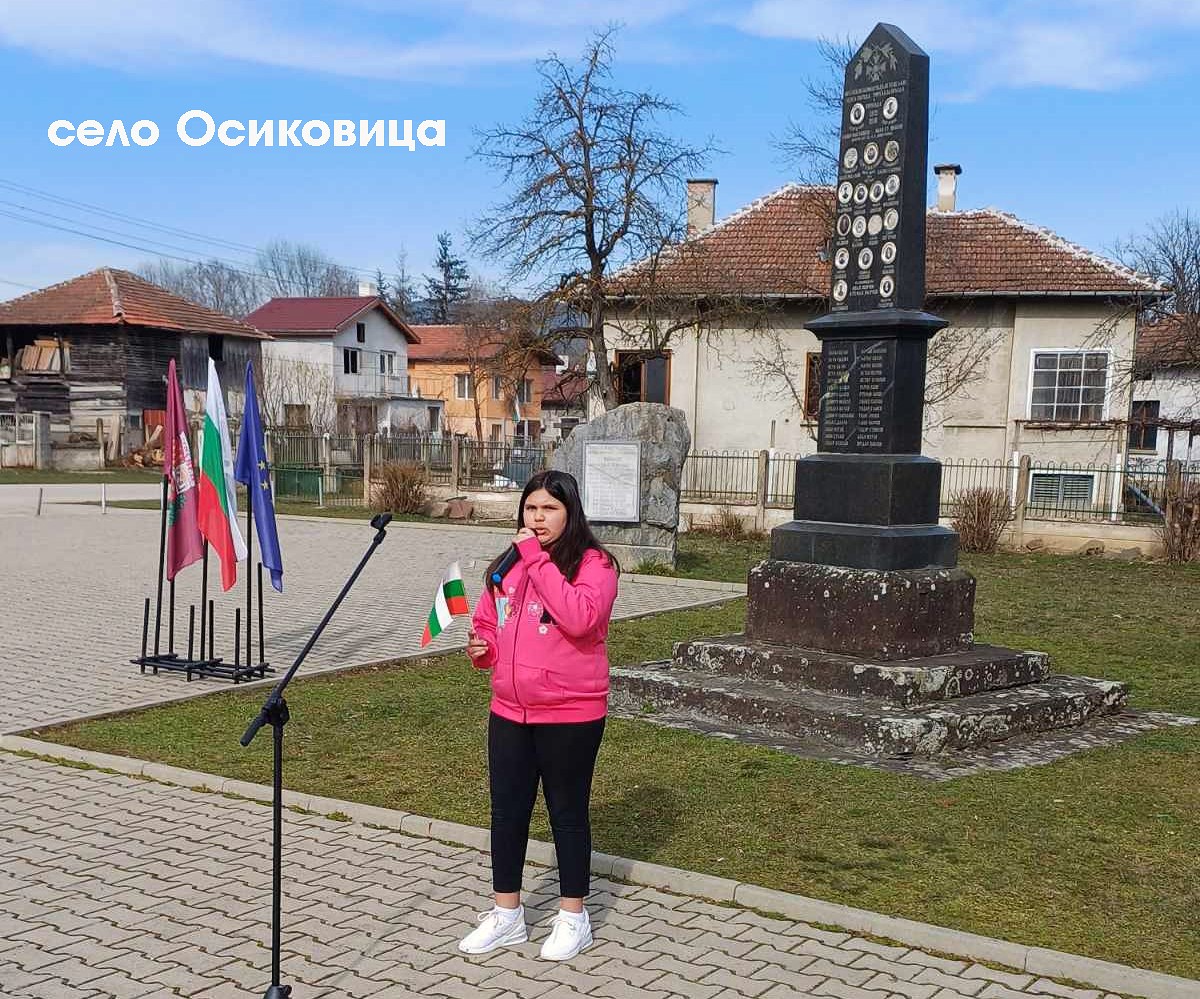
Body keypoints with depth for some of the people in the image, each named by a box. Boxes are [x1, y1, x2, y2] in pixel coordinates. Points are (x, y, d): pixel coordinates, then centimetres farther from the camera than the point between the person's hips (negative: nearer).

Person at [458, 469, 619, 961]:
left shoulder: (593, 564, -11)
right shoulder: (506, 565, 8)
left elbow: (580, 618, -29)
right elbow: (488, 624, 19)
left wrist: (538, 559, -26)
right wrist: (482, 648, -5)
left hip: (571, 715, -6)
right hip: (509, 713, 6)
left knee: (567, 812, 8)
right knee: (506, 811, 13)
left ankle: (573, 918, 26)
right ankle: (506, 915, 29)